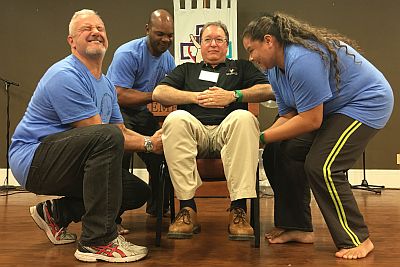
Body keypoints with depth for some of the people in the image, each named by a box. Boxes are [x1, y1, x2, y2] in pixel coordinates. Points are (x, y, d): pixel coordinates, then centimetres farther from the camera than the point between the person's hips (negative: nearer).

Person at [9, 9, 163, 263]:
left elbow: (123, 131, 12)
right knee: (106, 136, -34)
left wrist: (153, 139, -7)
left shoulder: (106, 84, 13)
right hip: (33, 159, -9)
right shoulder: (65, 76, -18)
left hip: (65, 161, 9)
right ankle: (97, 241, -27)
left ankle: (56, 213, 15)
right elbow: (106, 135, -21)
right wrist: (148, 144, -15)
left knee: (139, 192, 4)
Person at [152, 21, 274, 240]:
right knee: (176, 118, -33)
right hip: (195, 128, 1)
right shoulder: (187, 69, 32)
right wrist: (196, 97, 2)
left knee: (244, 118, -34)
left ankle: (238, 210, -37)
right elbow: (158, 93, 15)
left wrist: (233, 95, -2)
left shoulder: (241, 67, 30)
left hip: (227, 129, 0)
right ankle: (187, 209, -33)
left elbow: (268, 90, 12)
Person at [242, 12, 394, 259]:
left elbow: (311, 120, -28)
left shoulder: (302, 59, -29)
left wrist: (263, 137, -20)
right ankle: (298, 228, 10)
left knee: (321, 167, -23)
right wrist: (260, 138, -13)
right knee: (278, 153, 1)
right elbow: (288, 116, 3)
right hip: (331, 109, 10)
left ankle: (358, 240, -4)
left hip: (367, 103, -10)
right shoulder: (276, 70, 3)